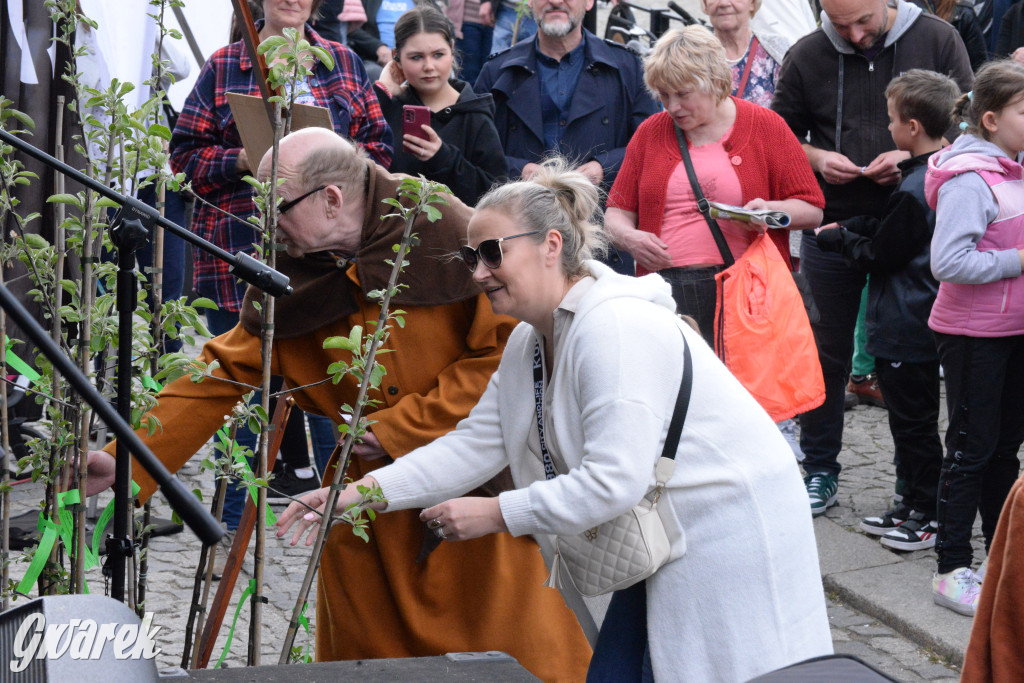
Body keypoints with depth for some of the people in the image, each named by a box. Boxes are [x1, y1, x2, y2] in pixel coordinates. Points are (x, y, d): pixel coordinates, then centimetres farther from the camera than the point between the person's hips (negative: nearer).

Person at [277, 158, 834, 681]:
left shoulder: (615, 329, -25)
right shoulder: (530, 340, 7)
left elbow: (613, 481, -29)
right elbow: (474, 444, 5)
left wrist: (496, 515, -22)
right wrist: (358, 492, -5)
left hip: (733, 537, -10)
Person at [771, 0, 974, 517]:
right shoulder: (806, 57, -1)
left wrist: (914, 156, -16)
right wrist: (817, 159, -11)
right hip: (832, 224, 1)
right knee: (826, 352, 8)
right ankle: (820, 471, 21)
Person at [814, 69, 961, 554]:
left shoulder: (914, 191, -24)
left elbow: (879, 255, -15)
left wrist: (835, 239, -1)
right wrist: (850, 228, 8)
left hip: (904, 328, -10)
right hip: (922, 323, 10)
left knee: (913, 420, 1)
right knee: (910, 418, 18)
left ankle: (929, 514, 10)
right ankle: (912, 504, 27)